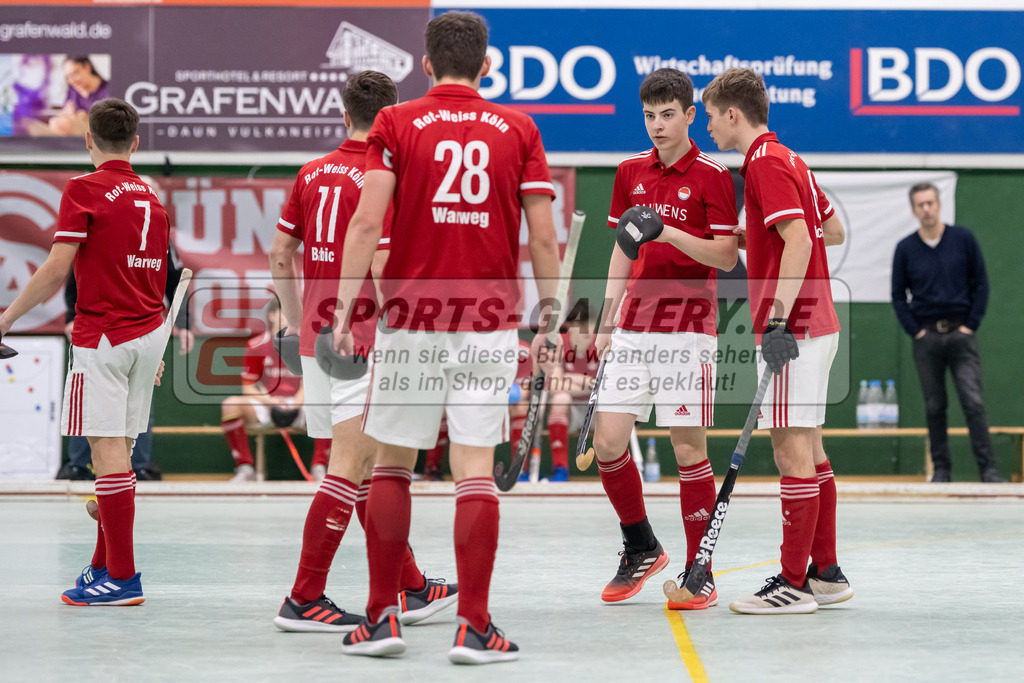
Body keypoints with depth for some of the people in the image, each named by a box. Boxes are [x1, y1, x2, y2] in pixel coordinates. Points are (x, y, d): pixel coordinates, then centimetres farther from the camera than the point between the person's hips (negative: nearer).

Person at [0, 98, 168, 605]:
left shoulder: (84, 190, -8)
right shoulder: (150, 197, 12)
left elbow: (56, 269, -14)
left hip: (103, 335, -7)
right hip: (148, 333, 7)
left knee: (109, 450, -7)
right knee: (117, 451, 12)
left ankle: (122, 577, -9)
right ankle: (104, 565, 17)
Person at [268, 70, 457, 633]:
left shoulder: (312, 173, 10)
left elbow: (280, 256, 14)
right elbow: (381, 269, -18)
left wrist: (300, 324, 22)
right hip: (361, 341, -8)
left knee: (370, 469, 13)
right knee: (351, 468, -6)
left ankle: (411, 588, 22)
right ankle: (304, 598, -8)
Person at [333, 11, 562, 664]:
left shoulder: (396, 124, 2)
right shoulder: (518, 130, 6)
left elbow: (366, 222, -7)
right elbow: (544, 237, 2)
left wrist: (346, 309, -5)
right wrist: (549, 320, 10)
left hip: (411, 322, 0)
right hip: (490, 326, 1)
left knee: (391, 464, 10)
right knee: (476, 471, 0)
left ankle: (383, 616, 12)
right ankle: (475, 626, -2)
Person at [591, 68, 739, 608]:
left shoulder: (711, 175, -5)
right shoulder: (631, 171, 12)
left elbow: (726, 256, -8)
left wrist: (668, 233, -21)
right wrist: (607, 320, 15)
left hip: (688, 327, -5)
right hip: (634, 326, 5)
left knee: (688, 447, -4)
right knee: (607, 441, -1)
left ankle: (700, 573, 5)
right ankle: (641, 550, 19)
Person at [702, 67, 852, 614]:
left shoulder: (765, 163, -12)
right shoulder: (786, 159, 17)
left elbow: (799, 241, -23)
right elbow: (834, 231, 24)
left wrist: (777, 318, -25)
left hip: (794, 329, -10)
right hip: (814, 325, 10)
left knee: (792, 451, -8)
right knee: (810, 450, 13)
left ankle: (794, 584, -6)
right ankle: (826, 573, 18)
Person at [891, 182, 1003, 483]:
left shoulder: (963, 239, 2)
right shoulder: (905, 249, 3)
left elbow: (981, 284, 5)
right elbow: (898, 295, 9)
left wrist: (971, 324, -2)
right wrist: (915, 330, -1)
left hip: (960, 333, -1)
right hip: (926, 337, 1)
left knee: (973, 402, -8)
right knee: (934, 407, 5)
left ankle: (988, 469, -8)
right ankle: (940, 468, 12)